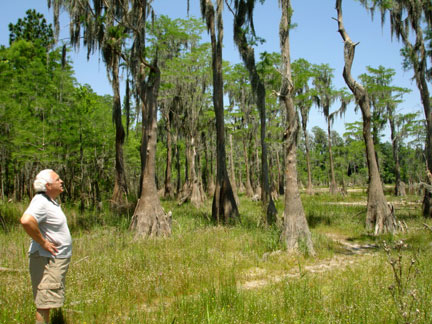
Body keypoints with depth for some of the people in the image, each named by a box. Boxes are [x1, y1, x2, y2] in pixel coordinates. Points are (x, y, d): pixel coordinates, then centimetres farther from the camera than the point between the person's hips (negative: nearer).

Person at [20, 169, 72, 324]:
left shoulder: (51, 201, 12)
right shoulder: (40, 202, -18)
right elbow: (26, 221, -36)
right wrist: (43, 242, -26)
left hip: (59, 258, 10)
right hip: (47, 259, -10)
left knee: (47, 301, 18)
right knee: (45, 301, -4)